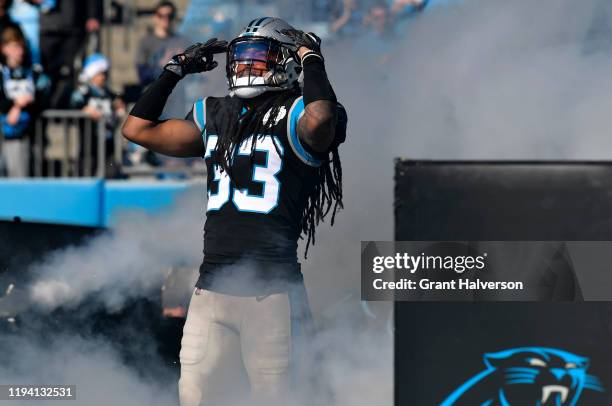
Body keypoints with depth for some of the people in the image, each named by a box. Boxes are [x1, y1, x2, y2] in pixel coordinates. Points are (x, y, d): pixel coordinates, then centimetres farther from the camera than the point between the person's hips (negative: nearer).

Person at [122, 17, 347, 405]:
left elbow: (320, 119, -29)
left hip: (271, 293, -6)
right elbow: (138, 128, 22)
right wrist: (177, 68, 20)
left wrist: (311, 57, -13)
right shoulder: (215, 117, 16)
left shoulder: (293, 118, -4)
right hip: (211, 289, 6)